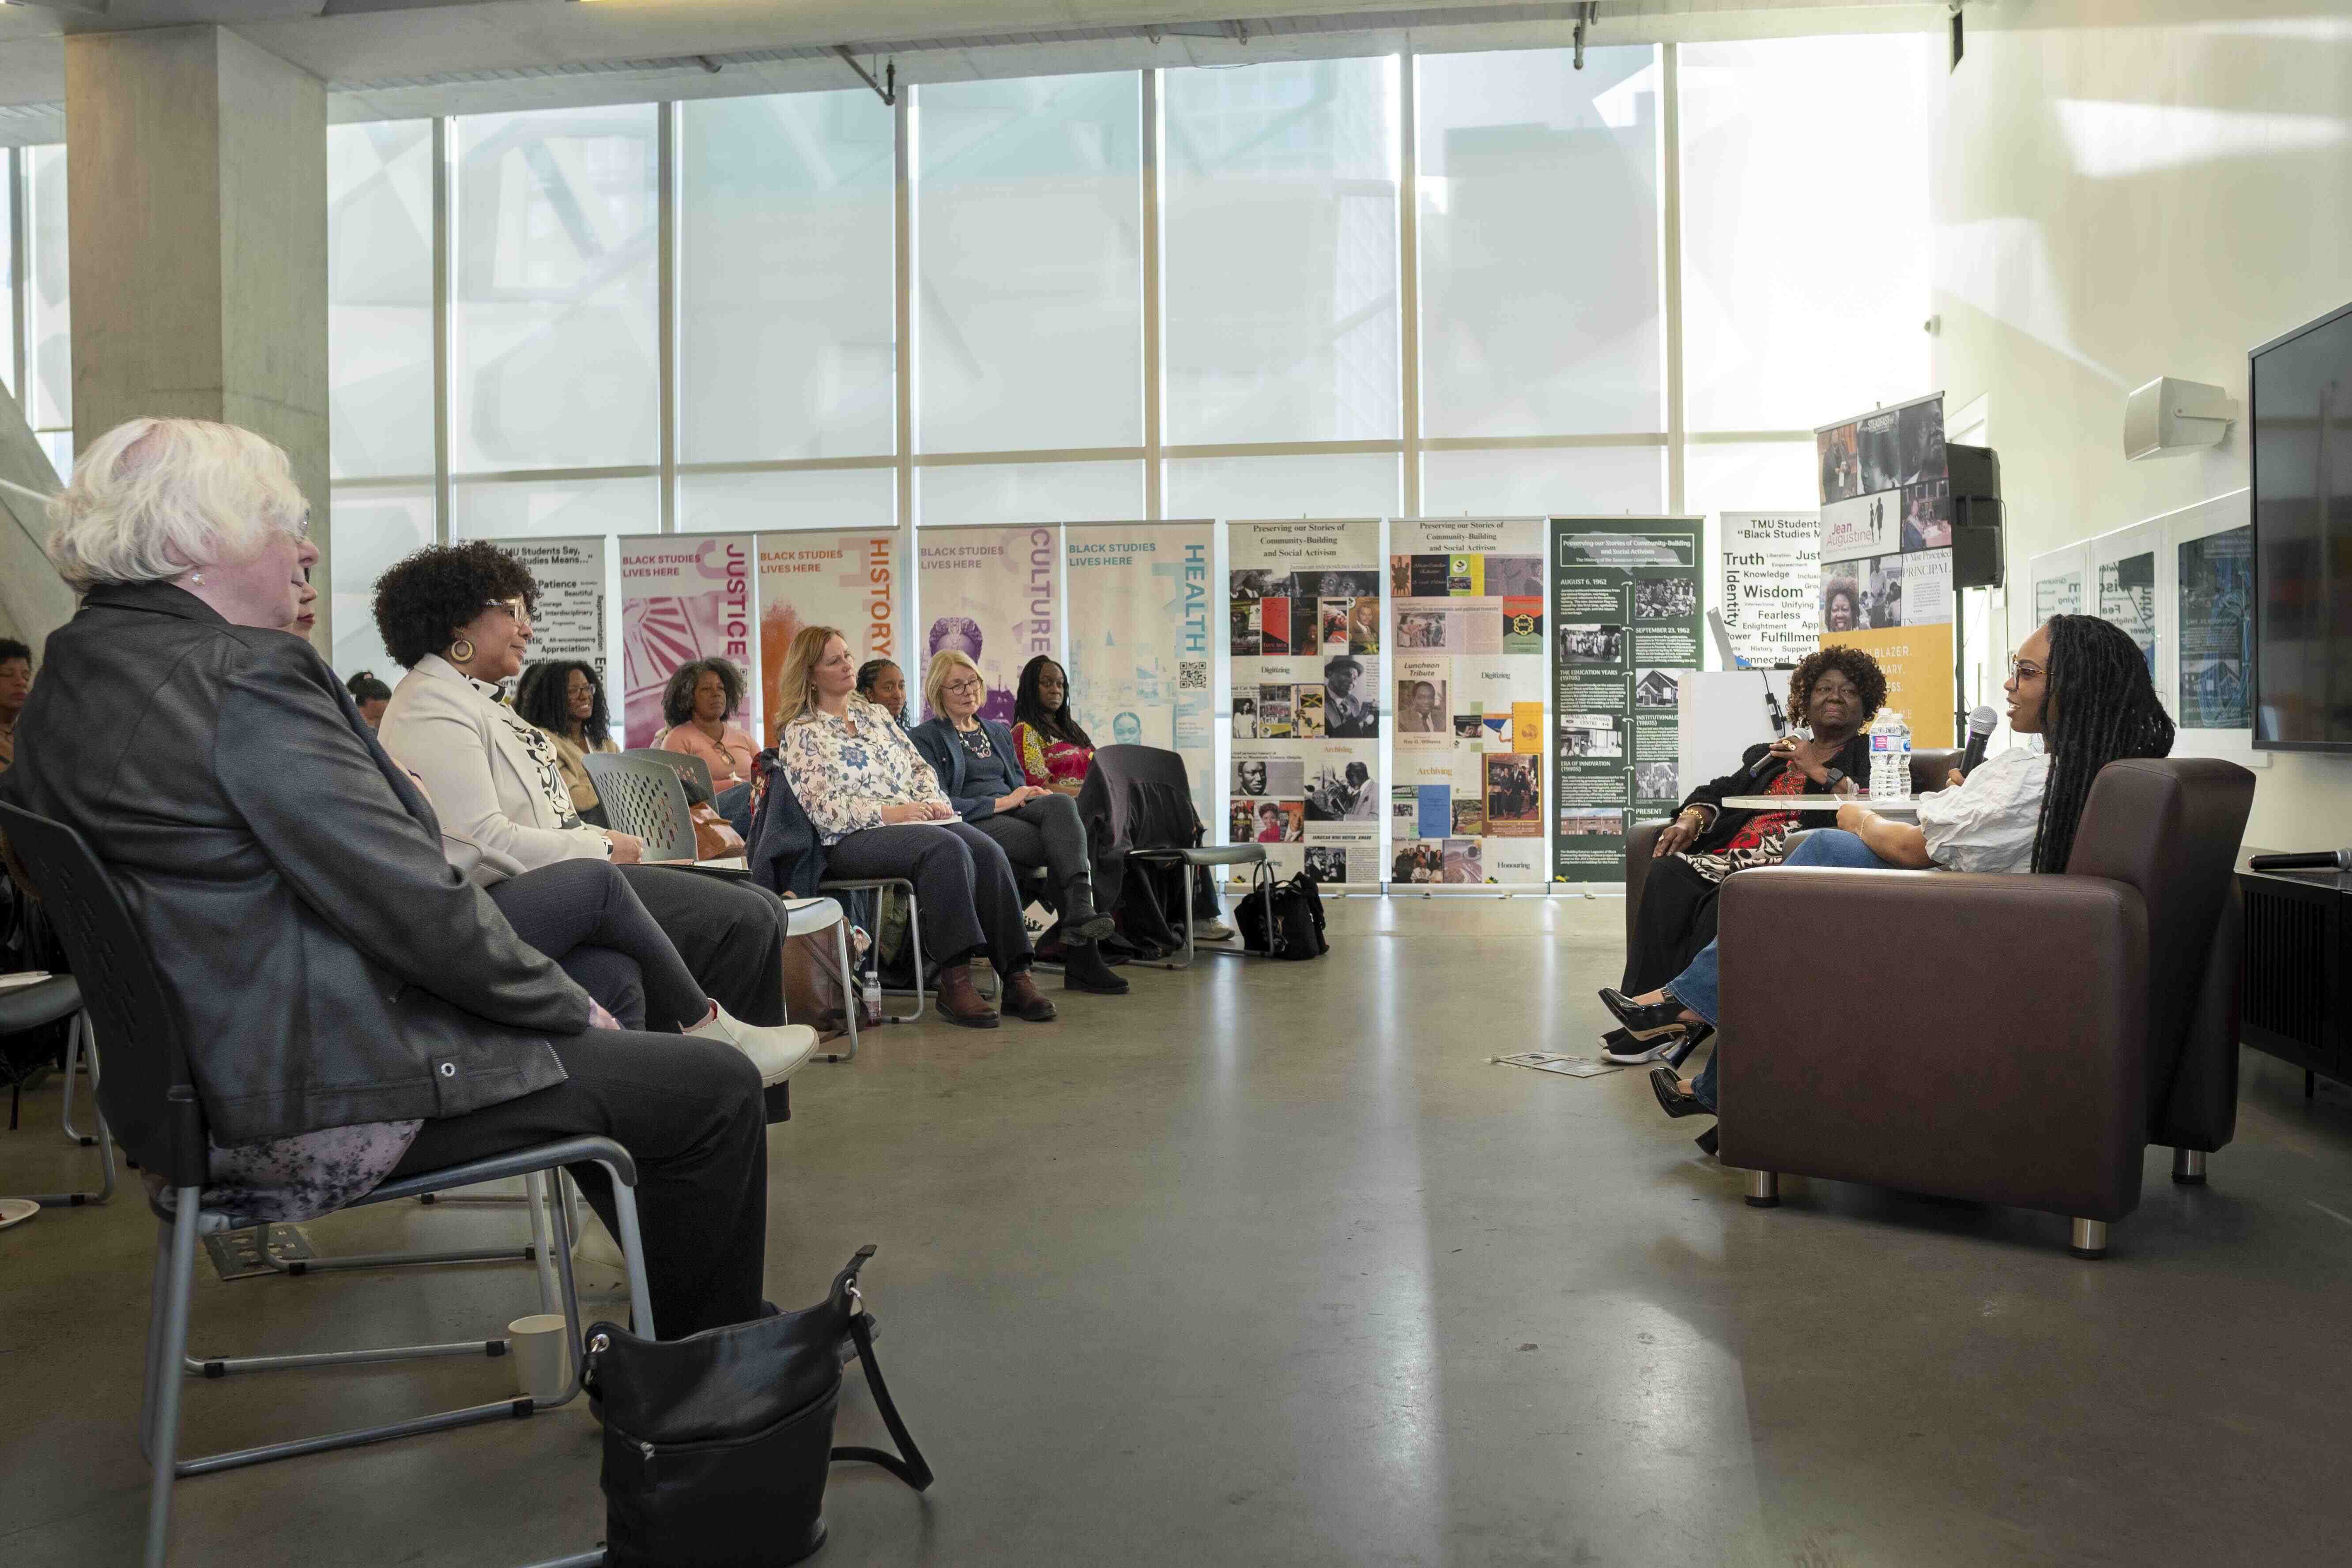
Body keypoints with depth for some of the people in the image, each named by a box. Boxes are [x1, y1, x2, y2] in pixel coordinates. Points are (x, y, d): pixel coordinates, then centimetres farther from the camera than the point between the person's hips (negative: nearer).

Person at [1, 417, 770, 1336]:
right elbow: (417, 908, -22)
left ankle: (672, 1328, 36)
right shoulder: (246, 677, -21)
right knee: (717, 1086, -4)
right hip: (333, 1103, -11)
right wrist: (571, 1009, -10)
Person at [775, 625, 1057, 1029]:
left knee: (988, 851, -25)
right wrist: (889, 813, -17)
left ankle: (1017, 974, -30)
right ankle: (954, 980, -39)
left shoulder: (873, 713, 23)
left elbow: (919, 766, 20)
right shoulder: (801, 733, 3)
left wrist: (931, 801, -1)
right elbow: (824, 808, -9)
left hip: (916, 820, 6)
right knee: (948, 849, -35)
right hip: (854, 840, -6)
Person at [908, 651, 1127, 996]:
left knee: (1061, 804, -32)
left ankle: (1080, 911, -45)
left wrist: (1034, 793, 1)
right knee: (1064, 845, -31)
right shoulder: (926, 738, 6)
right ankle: (1081, 956, -36)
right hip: (971, 824, -5)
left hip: (1012, 812, 6)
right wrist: (1000, 802, -13)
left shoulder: (999, 732, 28)